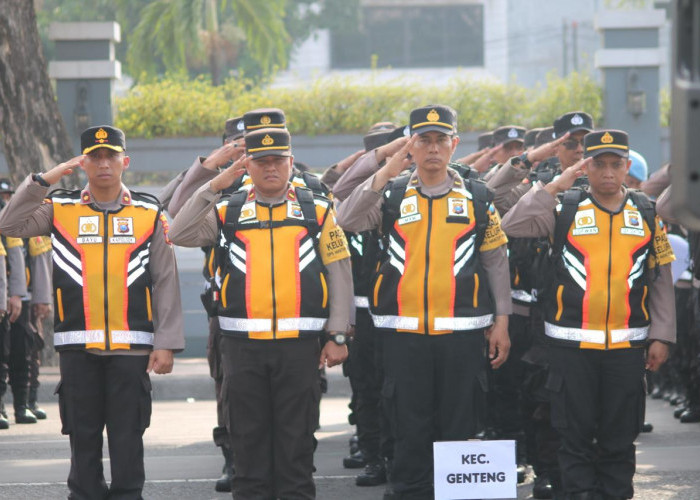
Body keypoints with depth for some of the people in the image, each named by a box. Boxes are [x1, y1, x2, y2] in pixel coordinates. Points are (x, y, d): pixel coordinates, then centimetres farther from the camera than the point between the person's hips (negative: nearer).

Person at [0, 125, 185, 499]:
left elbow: (166, 282, 3)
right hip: (78, 345, 1)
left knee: (128, 436, 2)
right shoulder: (60, 209, 6)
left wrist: (166, 343, -2)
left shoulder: (149, 213, 4)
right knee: (83, 435, 6)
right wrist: (44, 180, -10)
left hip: (131, 345, -1)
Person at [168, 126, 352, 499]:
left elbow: (339, 274, 6)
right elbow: (180, 235, -7)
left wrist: (337, 336, 0)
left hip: (299, 343, -1)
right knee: (248, 438, 6)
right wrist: (214, 186, -13)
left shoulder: (318, 210, 6)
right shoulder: (227, 212, 7)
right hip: (243, 345, 1)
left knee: (296, 440, 3)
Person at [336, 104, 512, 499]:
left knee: (459, 426, 3)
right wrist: (385, 174, -16)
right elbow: (347, 221, -9)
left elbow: (496, 260, 10)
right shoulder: (392, 195, 7)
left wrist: (501, 320, 5)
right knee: (410, 426, 4)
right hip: (404, 332, 0)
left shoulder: (477, 197, 7)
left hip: (462, 332, 0)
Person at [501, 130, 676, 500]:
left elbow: (661, 280, 9)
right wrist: (553, 187, -15)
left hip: (627, 344, 1)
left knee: (620, 434, 7)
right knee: (575, 432, 2)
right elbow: (513, 226, -11)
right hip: (572, 343, -1)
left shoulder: (647, 215, 8)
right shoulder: (565, 209, 2)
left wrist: (660, 336, 5)